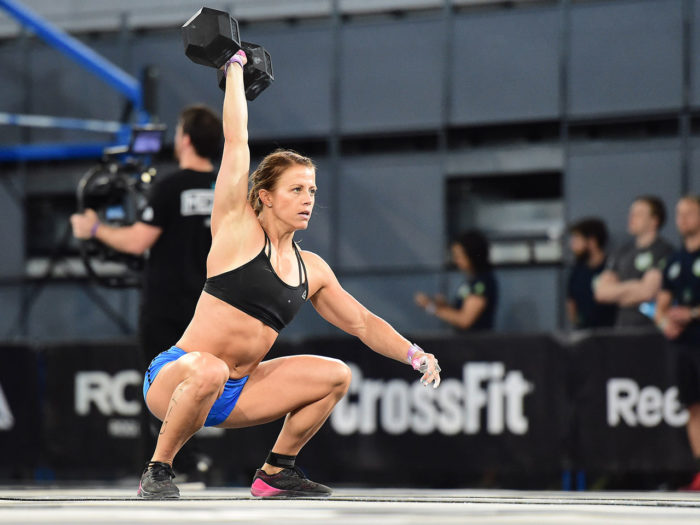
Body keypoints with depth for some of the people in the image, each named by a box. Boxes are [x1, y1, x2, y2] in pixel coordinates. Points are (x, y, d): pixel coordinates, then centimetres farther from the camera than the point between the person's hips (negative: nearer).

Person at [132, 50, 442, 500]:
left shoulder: (312, 269, 10)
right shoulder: (237, 227, -6)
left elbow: (362, 323, 17)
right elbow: (236, 142, -5)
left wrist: (415, 355, 4)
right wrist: (235, 69, 3)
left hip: (235, 394, 6)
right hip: (173, 378, -6)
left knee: (336, 375, 1)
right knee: (209, 370, -41)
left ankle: (276, 473, 14)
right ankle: (158, 471, -19)